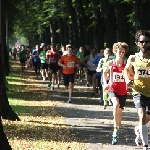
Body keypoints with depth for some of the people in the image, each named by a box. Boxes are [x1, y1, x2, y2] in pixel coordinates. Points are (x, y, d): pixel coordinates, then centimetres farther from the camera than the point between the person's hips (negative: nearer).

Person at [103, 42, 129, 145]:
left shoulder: (126, 64, -3)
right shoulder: (110, 63, -1)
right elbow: (105, 72, 17)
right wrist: (105, 83, 9)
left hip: (123, 91, 2)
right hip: (113, 89, -2)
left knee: (119, 111, 10)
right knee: (116, 104, -31)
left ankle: (115, 133, 25)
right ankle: (116, 128, -25)